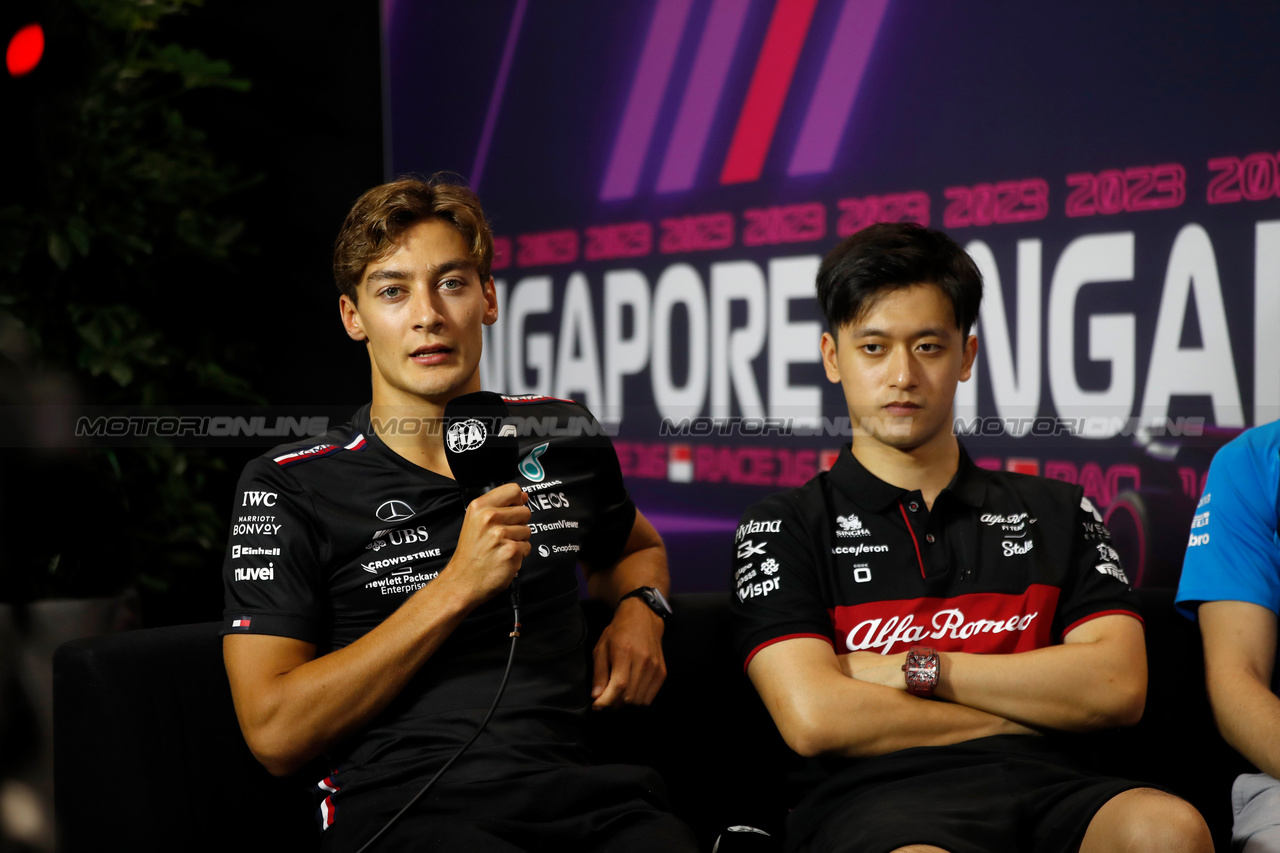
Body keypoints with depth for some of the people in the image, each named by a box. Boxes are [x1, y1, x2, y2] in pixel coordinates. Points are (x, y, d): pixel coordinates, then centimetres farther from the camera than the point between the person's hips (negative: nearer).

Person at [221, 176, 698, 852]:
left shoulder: (560, 437, 15)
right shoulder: (287, 487, 2)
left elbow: (637, 548, 37)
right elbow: (275, 734, -6)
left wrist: (639, 610, 13)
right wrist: (457, 586, -11)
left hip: (574, 787, 4)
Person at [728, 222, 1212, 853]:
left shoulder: (1057, 513, 23)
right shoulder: (782, 529, 12)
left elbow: (1118, 688, 8)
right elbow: (814, 719, -4)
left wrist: (918, 670, 1)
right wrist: (1032, 708, 4)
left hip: (1044, 791, 4)